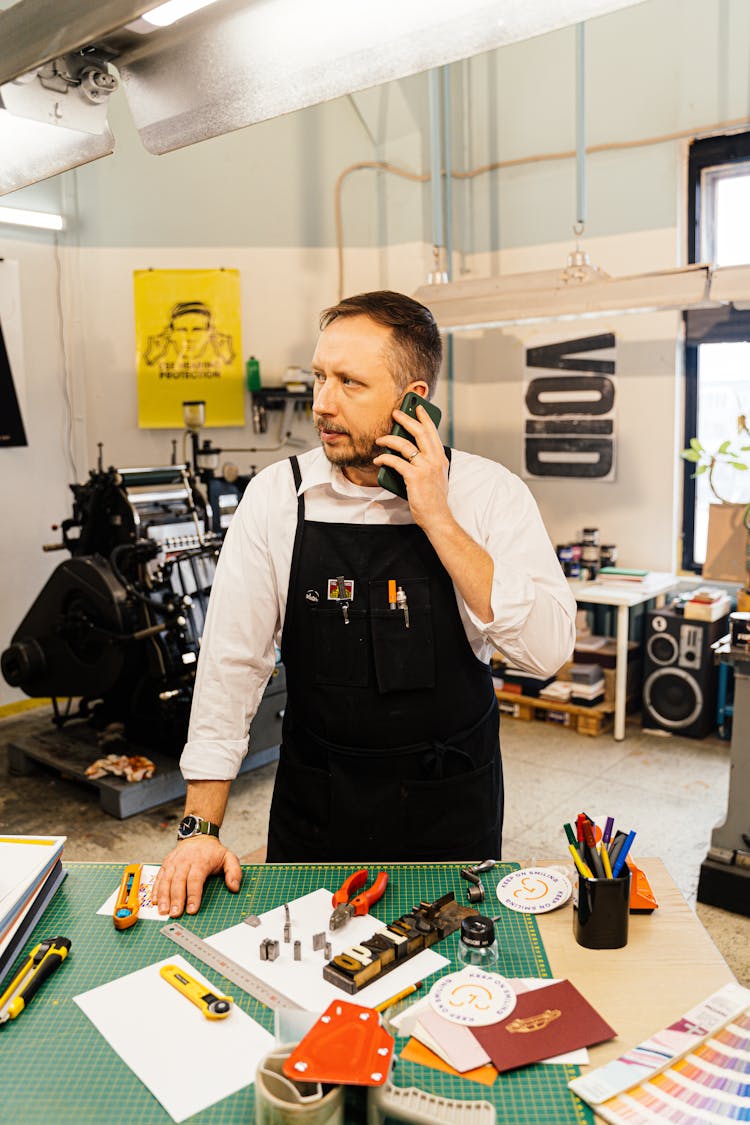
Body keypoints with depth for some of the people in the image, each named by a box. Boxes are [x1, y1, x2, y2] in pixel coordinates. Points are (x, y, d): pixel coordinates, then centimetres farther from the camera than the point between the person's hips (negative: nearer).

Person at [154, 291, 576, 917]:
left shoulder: (491, 493, -11)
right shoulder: (276, 497, -8)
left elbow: (549, 648, -20)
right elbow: (231, 662, -6)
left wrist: (437, 521, -24)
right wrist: (202, 828, -7)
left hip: (452, 811, 0)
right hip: (315, 811, 1)